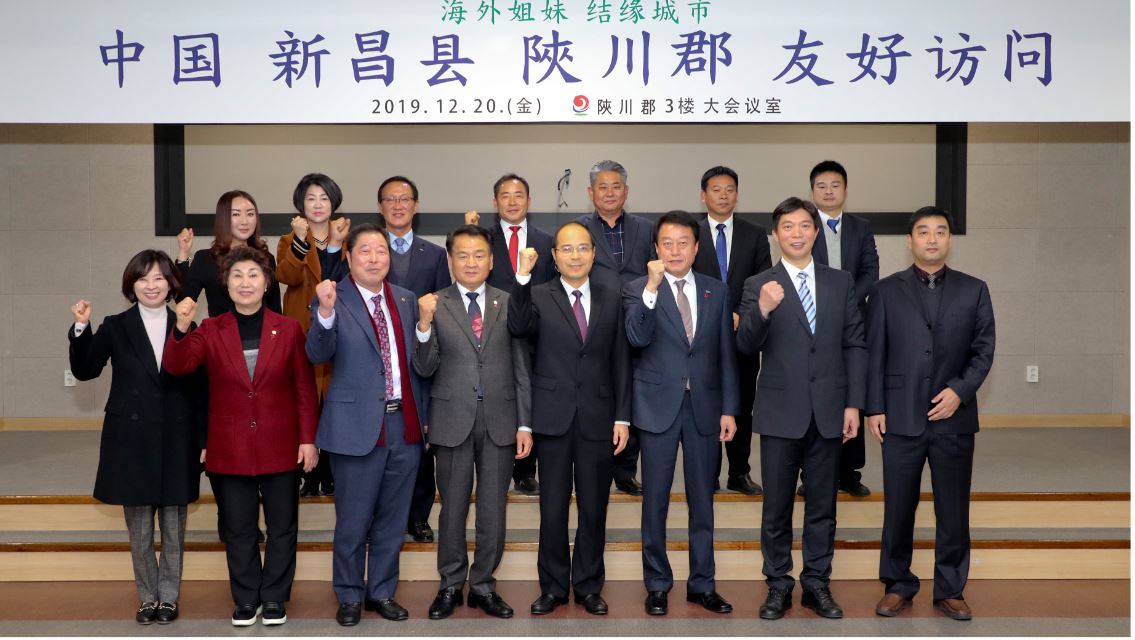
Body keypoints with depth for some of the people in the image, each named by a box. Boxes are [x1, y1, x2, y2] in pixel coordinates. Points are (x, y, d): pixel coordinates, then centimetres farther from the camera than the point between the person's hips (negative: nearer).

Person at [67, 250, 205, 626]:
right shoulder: (116, 327, 3)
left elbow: (199, 388, 2)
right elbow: (85, 370, -2)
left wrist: (203, 439, -1)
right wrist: (82, 328, -16)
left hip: (176, 441, 0)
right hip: (132, 441, 0)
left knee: (173, 527, 8)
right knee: (138, 529, 7)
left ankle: (169, 596, 21)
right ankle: (148, 597, 21)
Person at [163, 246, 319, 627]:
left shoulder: (288, 329, 0)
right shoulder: (210, 331, 2)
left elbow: (305, 388, 0)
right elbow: (176, 367, -13)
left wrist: (308, 438, -4)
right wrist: (182, 328, -30)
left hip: (280, 448, 0)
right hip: (230, 450, 1)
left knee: (282, 528, 9)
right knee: (238, 531, 11)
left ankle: (274, 599, 24)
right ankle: (246, 600, 25)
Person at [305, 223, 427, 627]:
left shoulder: (406, 300, 8)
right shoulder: (334, 300, -6)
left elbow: (417, 361, 11)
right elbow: (317, 354, -20)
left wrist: (424, 415, 10)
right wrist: (326, 312, -37)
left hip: (405, 425, 4)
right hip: (358, 426, -4)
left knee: (392, 518, 15)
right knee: (353, 521, 7)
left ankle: (383, 591, 30)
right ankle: (349, 596, 25)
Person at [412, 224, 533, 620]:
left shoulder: (509, 304, 2)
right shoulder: (434, 305, -1)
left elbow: (521, 368, 4)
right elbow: (424, 369, -6)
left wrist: (525, 424, 1)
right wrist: (424, 323, -21)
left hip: (500, 420, 1)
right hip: (453, 420, -1)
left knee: (494, 509, 9)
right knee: (453, 508, 10)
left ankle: (483, 586, 23)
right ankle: (451, 585, 25)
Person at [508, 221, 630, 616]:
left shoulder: (611, 296, 5)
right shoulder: (539, 296, 0)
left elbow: (620, 360, 4)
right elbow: (518, 328, -21)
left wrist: (622, 416, 0)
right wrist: (522, 278, -30)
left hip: (598, 418, 1)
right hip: (553, 418, -1)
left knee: (594, 508, 10)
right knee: (553, 508, 8)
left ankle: (588, 586, 24)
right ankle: (553, 586, 22)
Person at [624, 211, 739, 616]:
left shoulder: (716, 291, 7)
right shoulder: (638, 290, -2)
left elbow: (726, 354, 8)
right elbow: (637, 338, -20)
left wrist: (729, 409, 3)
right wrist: (652, 287, -27)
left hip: (704, 407, 3)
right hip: (659, 407, -2)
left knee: (702, 499, 10)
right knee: (655, 500, 6)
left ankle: (702, 584, 22)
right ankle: (657, 584, 20)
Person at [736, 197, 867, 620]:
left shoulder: (841, 283, 7)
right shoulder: (759, 286, -1)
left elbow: (855, 345, 6)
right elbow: (746, 347, -11)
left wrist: (854, 404, -1)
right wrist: (762, 311, -30)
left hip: (829, 412, 2)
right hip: (781, 413, -2)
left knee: (822, 505, 11)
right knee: (776, 506, 7)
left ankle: (817, 583, 23)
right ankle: (778, 585, 20)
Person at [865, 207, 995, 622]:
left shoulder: (974, 290, 8)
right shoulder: (886, 290, 5)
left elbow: (984, 348, 5)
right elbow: (874, 353, 3)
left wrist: (960, 390, -10)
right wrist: (874, 408, -2)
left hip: (954, 417, 1)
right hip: (901, 417, -1)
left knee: (953, 510, 6)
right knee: (898, 507, 6)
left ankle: (950, 590, 19)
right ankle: (898, 585, 19)